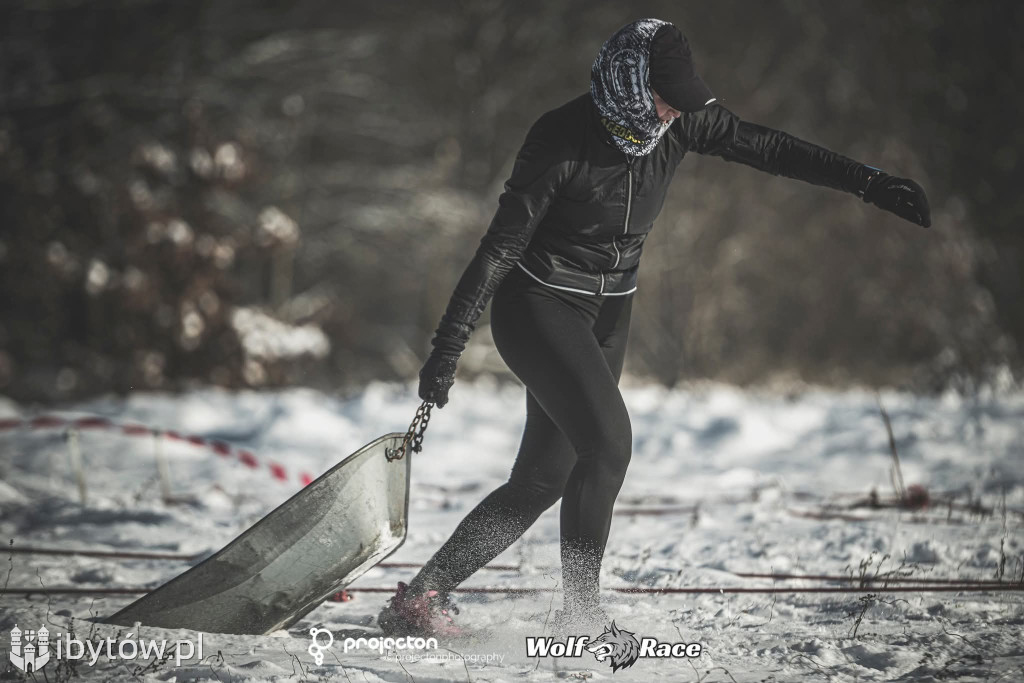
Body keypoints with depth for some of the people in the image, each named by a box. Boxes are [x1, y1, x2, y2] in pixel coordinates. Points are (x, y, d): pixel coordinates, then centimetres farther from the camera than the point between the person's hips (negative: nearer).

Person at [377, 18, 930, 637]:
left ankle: (421, 598, 10)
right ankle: (581, 616, -14)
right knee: (607, 441, -25)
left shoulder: (680, 123, -7)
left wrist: (871, 183, -3)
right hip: (538, 304, -7)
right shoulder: (563, 139, -22)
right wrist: (449, 344, -23)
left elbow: (767, 147, 1)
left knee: (543, 480, 3)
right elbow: (501, 244, -21)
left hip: (606, 318, 7)